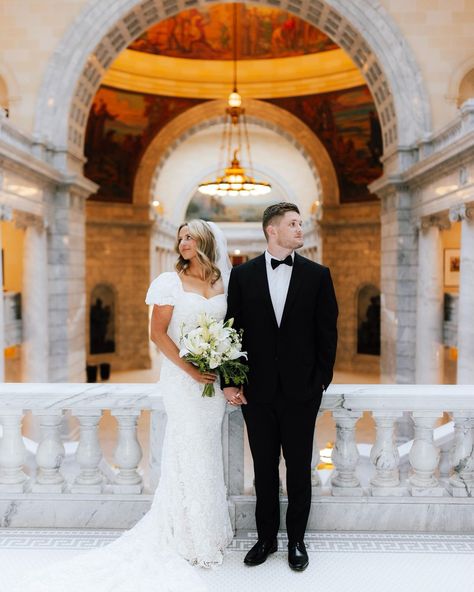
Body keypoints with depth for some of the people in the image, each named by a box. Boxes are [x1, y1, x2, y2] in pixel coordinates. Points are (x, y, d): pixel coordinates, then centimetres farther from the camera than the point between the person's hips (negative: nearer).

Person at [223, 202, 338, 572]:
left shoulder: (317, 275, 0)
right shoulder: (242, 274, 1)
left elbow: (327, 332, 1)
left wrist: (322, 381, -2)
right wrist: (230, 381, -4)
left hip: (301, 391, 0)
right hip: (257, 391, 1)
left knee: (299, 469, 12)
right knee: (264, 470, 13)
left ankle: (297, 539, 29)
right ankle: (266, 538, 30)